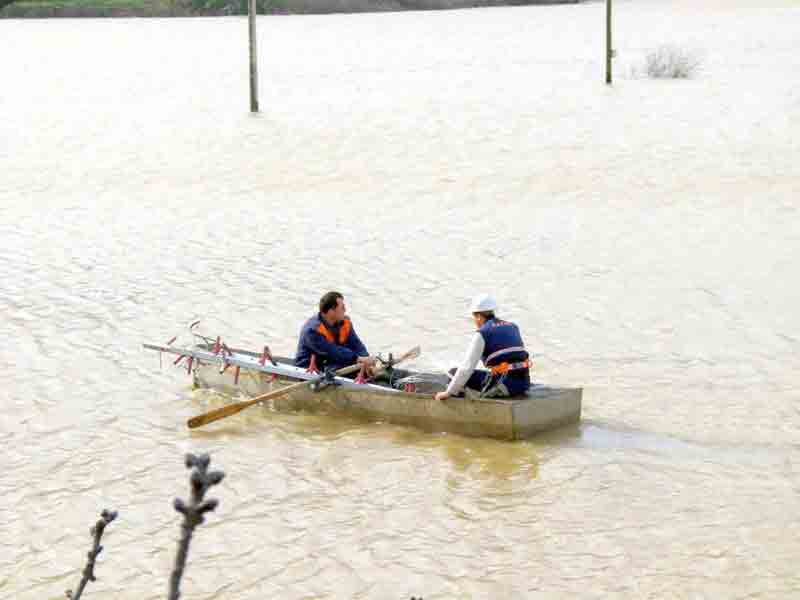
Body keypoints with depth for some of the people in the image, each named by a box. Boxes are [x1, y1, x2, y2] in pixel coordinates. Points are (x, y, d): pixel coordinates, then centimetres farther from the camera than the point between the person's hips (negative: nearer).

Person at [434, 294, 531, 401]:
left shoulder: (482, 334, -2)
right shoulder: (513, 327, 18)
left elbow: (467, 367, -8)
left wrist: (448, 392, -4)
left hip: (503, 384, -7)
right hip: (524, 382, 7)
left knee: (454, 373, 3)